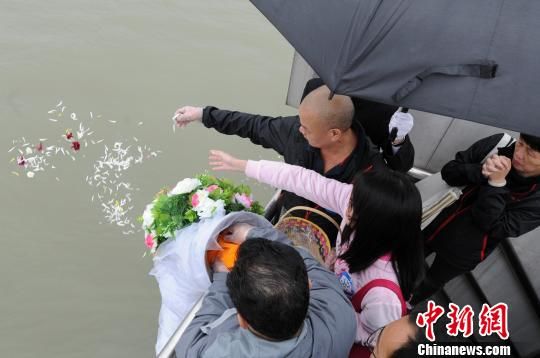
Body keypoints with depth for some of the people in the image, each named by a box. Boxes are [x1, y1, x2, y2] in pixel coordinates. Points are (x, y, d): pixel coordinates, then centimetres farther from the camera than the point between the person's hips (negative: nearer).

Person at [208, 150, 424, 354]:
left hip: (350, 337, -4)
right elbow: (305, 181, -24)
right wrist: (239, 165, -17)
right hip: (338, 290, 5)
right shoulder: (358, 202, -32)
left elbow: (369, 336, -23)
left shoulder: (384, 296, -44)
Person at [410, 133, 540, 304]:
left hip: (464, 251, -2)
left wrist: (496, 183, -36)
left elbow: (494, 227, -29)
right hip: (439, 221, 2)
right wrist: (480, 172, -33)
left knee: (431, 281, 25)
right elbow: (448, 172, -15)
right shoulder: (498, 144, -21)